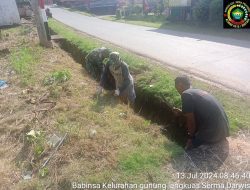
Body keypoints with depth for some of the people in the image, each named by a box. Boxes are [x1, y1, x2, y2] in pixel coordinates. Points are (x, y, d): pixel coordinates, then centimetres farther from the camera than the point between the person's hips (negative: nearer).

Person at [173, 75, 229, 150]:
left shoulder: (186, 94, -13)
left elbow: (191, 121, -11)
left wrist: (191, 136, 6)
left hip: (212, 133, -8)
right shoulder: (198, 91, 14)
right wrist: (181, 112, 30)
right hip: (223, 129, 8)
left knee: (188, 146, 8)